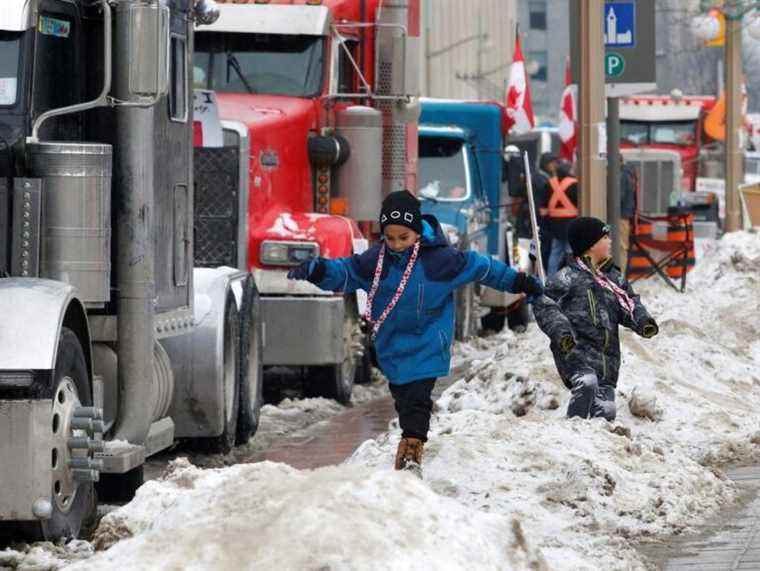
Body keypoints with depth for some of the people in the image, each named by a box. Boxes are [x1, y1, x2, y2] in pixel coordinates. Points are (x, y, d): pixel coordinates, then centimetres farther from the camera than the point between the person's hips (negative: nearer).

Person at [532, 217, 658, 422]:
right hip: (575, 350, -6)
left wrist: (644, 322, -7)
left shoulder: (614, 278, 17)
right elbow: (544, 304, -6)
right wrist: (560, 331, -21)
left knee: (605, 409, 2)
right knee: (587, 382, -31)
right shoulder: (567, 277, -3)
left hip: (607, 356, 6)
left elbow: (629, 304, 15)